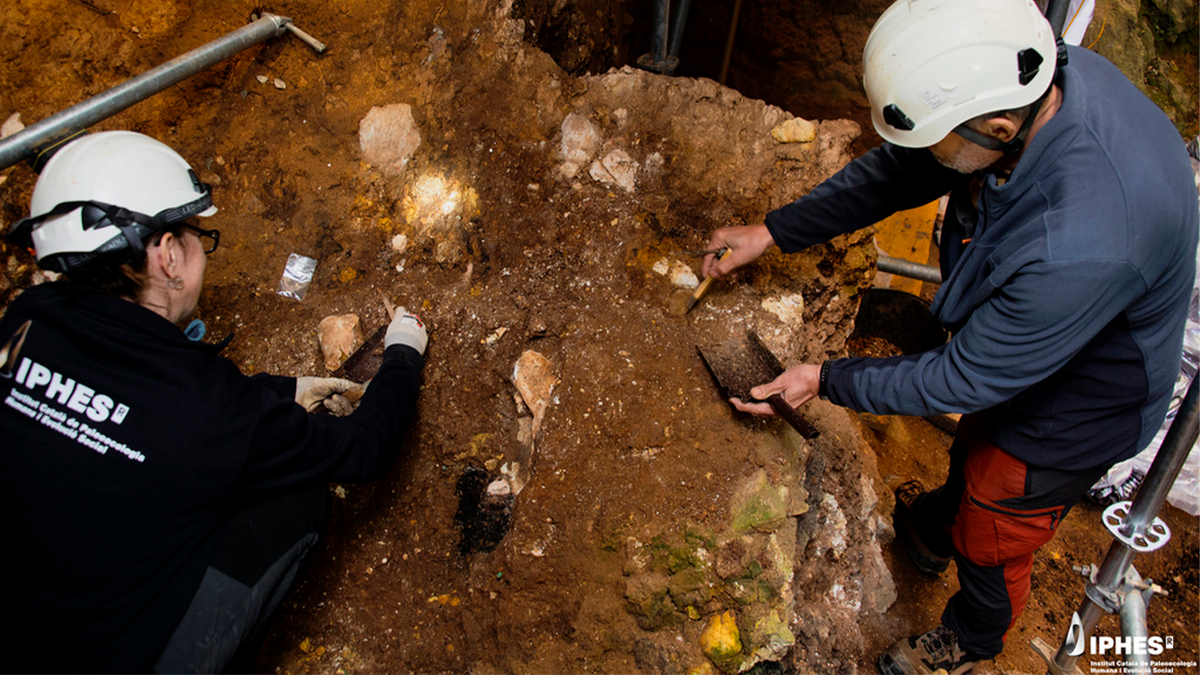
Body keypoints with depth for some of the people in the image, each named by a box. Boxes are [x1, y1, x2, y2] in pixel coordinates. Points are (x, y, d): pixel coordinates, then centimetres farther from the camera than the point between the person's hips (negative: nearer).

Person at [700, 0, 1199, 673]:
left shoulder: (1082, 245, -47)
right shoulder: (1041, 78, -22)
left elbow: (967, 378, -31)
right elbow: (900, 169, -8)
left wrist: (827, 381, -21)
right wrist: (774, 232, -7)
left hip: (1069, 411, -7)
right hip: (1014, 353, 7)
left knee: (993, 542, 21)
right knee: (974, 452, 35)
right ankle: (935, 530, 69)